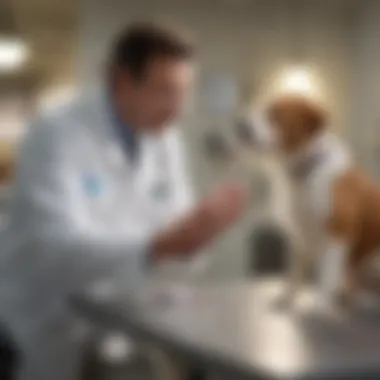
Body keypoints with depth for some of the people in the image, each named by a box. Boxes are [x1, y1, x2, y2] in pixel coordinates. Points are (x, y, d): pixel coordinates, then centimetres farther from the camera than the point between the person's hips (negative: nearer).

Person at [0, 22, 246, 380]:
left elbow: (172, 230, 3)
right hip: (47, 317, -5)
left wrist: (198, 230, -19)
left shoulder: (167, 140, 2)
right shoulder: (56, 134, -17)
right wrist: (160, 246, -40)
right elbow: (59, 250, -28)